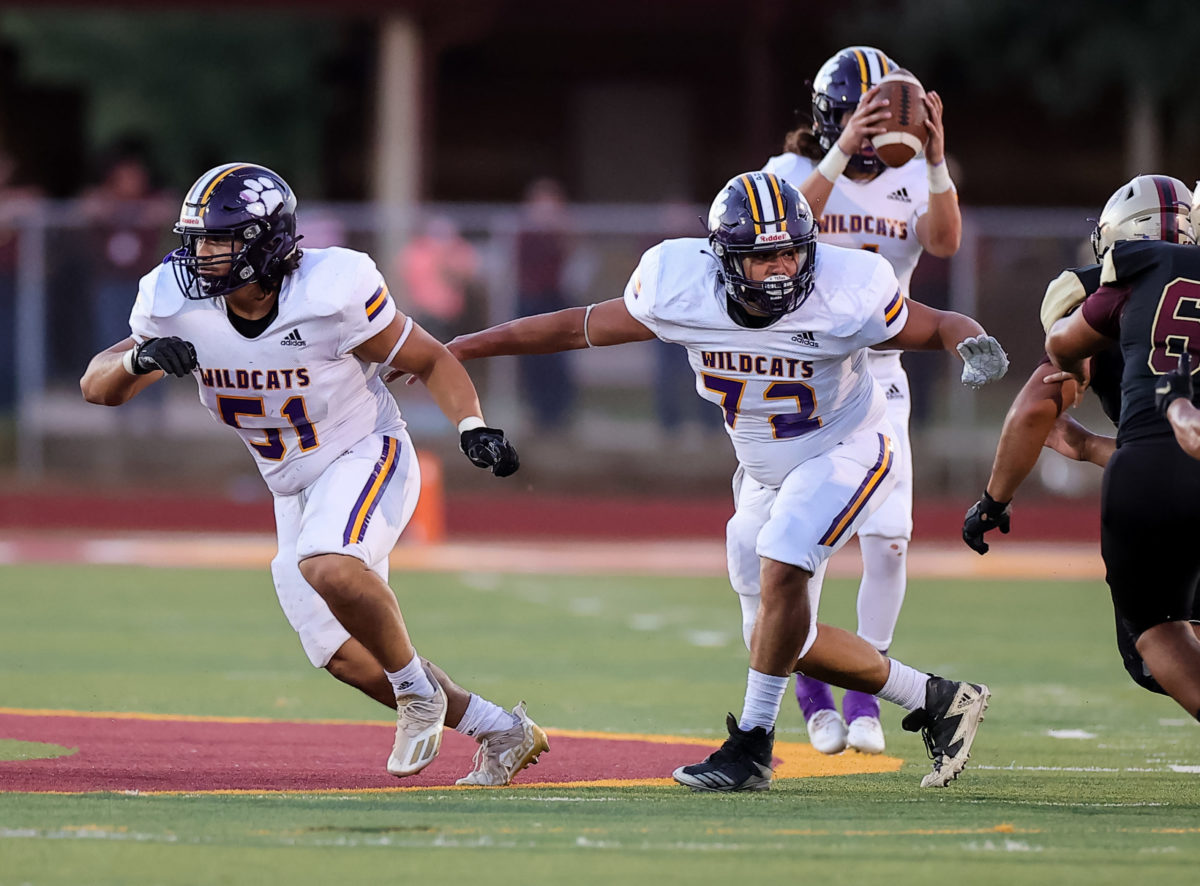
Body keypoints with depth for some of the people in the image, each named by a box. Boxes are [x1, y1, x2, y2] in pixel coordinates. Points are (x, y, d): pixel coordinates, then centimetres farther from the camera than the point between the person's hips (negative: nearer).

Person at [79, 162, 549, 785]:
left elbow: (430, 361, -11)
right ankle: (500, 731, 20)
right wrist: (140, 358, -29)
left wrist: (472, 427, -27)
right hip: (294, 490, 6)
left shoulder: (330, 294, -24)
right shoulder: (178, 308, -12)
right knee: (347, 658, 4)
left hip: (366, 457, -6)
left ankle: (417, 689, -10)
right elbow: (97, 387, -7)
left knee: (331, 568, -36)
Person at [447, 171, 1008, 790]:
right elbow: (583, 328, -7)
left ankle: (751, 745, -18)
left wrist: (974, 346, -37)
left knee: (781, 567, -29)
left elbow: (939, 327, -12)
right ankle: (938, 701, 23)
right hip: (765, 474, 5)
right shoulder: (680, 287, -20)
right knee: (784, 639, 7)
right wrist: (453, 350, -6)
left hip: (845, 453, -5)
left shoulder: (846, 293, -27)